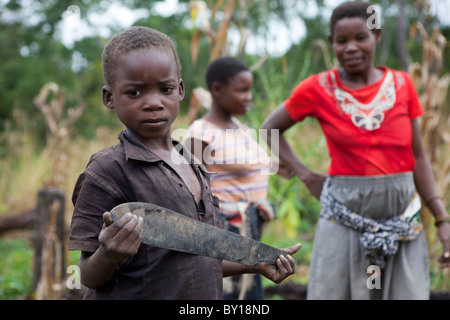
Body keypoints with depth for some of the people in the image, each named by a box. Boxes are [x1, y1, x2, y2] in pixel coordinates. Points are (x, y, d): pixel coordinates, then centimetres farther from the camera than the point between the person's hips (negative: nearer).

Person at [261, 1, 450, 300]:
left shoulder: (402, 84, 1)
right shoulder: (318, 88, -4)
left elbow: (418, 157, 5)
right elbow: (270, 129, 10)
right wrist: (305, 174, -1)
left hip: (402, 218, 2)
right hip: (345, 216, -2)